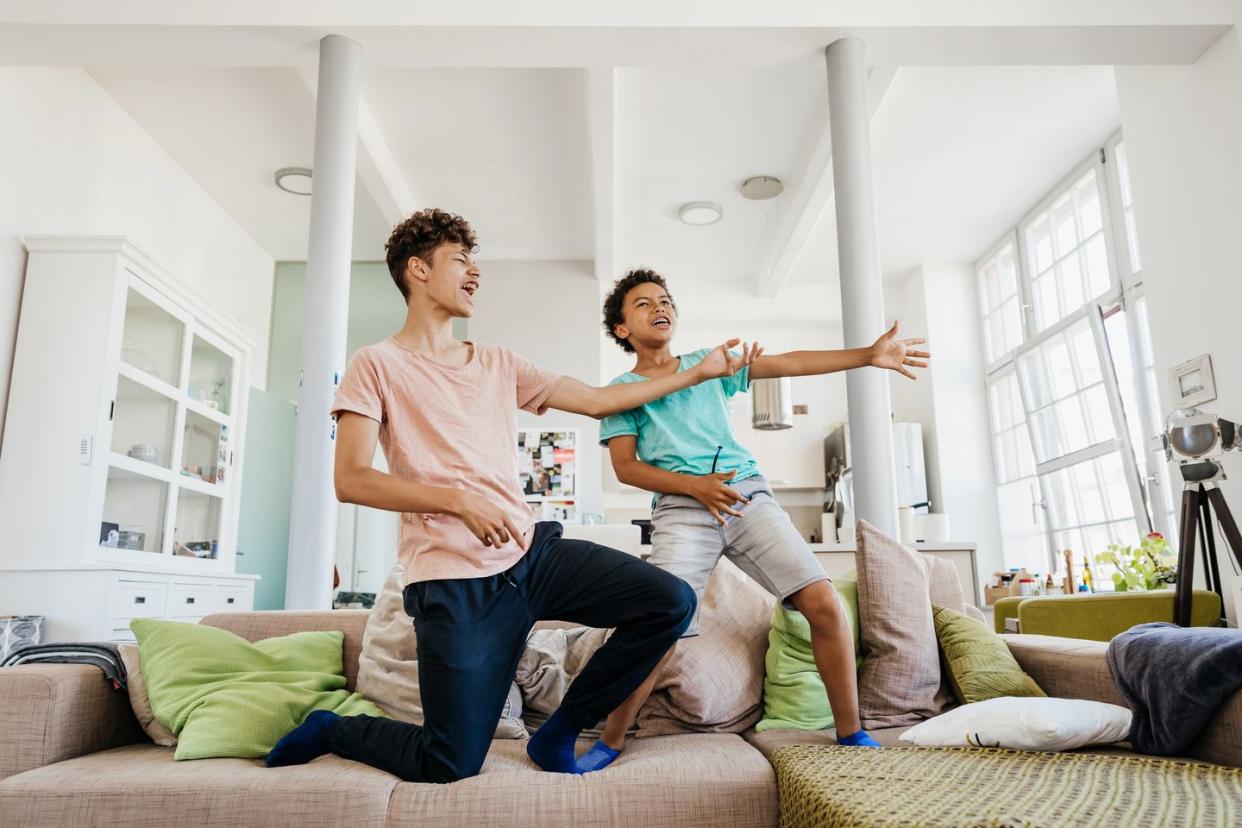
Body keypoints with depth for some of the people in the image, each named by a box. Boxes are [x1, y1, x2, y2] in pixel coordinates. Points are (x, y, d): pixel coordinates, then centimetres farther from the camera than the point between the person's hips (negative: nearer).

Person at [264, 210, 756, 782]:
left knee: (671, 601, -9)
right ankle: (330, 730, 24)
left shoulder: (498, 364, 16)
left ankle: (560, 733, 9)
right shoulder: (378, 364, 0)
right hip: (454, 580, -5)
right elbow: (351, 480, -9)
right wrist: (459, 499, -22)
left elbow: (599, 400, 18)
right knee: (450, 768, -6)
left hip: (532, 552, 6)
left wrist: (699, 373, 19)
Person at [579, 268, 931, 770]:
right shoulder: (622, 389, 13)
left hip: (750, 496, 3)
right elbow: (626, 467, 2)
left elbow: (789, 364, 10)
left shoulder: (710, 362, 20)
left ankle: (851, 733, 8)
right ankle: (610, 742, 8)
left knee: (823, 602, -10)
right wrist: (694, 485, -12)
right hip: (682, 509, -2)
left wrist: (868, 354, -1)